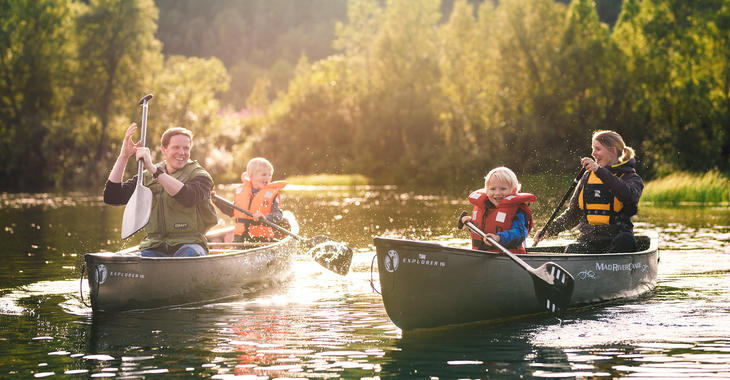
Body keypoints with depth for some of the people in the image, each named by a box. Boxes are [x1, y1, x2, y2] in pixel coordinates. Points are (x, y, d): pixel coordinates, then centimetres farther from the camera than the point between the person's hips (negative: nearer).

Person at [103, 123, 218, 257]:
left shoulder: (200, 175, 4)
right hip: (154, 247, 2)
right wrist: (123, 156, -1)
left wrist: (153, 169, -23)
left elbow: (188, 198, -20)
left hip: (188, 245, -2)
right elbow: (112, 197, 4)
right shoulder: (147, 177, 14)